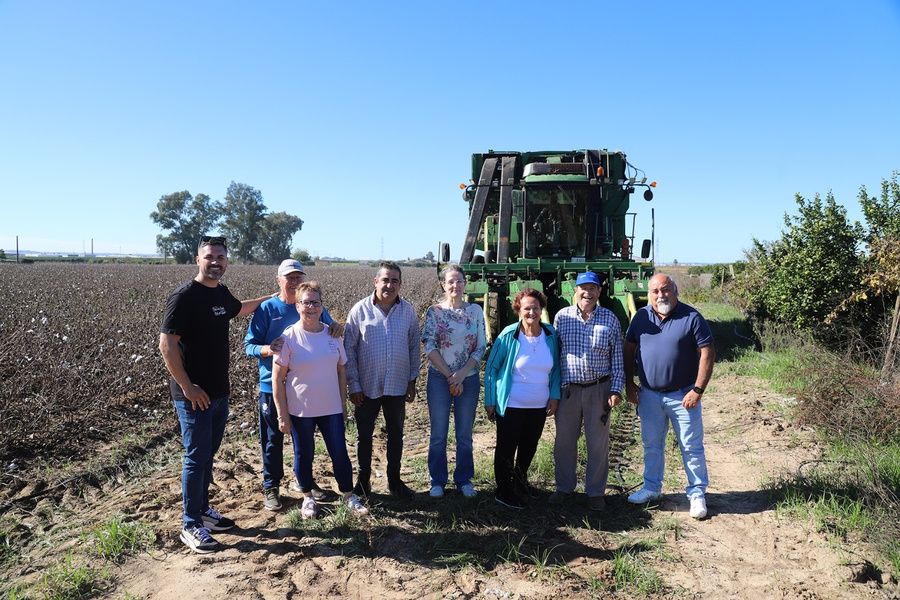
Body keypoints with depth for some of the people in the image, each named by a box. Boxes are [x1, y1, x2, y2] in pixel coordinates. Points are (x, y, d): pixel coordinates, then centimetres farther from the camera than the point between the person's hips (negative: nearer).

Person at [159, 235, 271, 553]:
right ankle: (191, 525, 12)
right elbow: (166, 344, -19)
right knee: (196, 458, -1)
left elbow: (239, 308, 32)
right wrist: (187, 387, -19)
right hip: (194, 395, -7)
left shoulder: (221, 292, 8)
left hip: (219, 392, 8)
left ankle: (203, 509, 32)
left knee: (208, 454, 17)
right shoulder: (184, 296, -15)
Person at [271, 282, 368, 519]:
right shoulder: (289, 337, -11)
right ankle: (308, 497, 34)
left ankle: (349, 495, 27)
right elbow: (277, 379, -8)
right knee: (304, 454, 14)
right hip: (300, 410, -2)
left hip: (331, 409, 2)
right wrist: (282, 415, -9)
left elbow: (341, 370, 7)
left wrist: (343, 403, 8)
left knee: (340, 453, 9)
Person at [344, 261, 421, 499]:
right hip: (367, 386, -2)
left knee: (396, 434, 14)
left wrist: (412, 381, 4)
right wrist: (353, 385, -7)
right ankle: (363, 480, 29)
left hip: (397, 386, 2)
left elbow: (414, 347, 5)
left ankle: (394, 480, 31)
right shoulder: (360, 310, -8)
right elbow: (349, 349, -5)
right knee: (364, 435, 12)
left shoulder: (408, 311, -2)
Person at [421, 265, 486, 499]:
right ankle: (437, 481, 22)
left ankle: (464, 480, 26)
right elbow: (429, 347, -9)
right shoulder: (434, 311, -3)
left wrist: (461, 374, -13)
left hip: (468, 379, 1)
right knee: (438, 434, 7)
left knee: (465, 434, 11)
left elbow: (480, 348, -1)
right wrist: (450, 377, -13)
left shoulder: (475, 310, 1)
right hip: (439, 378, -1)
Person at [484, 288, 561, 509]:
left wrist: (554, 395, 3)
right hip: (511, 405, -4)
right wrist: (490, 401, -6)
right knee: (507, 449, 7)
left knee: (529, 447, 20)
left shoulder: (550, 334, -3)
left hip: (539, 406, 4)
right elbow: (491, 368, -6)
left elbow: (555, 368, 10)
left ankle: (520, 482, 43)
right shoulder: (508, 335, -14)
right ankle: (504, 492, 23)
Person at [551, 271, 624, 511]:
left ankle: (595, 492, 25)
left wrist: (616, 389, -4)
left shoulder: (610, 319, -1)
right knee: (564, 442, 11)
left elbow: (617, 357, 2)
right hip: (567, 389, 1)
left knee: (598, 444, 8)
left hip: (599, 389, 0)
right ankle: (564, 487, 29)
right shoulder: (562, 317, 0)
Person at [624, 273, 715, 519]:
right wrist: (629, 383, 5)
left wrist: (698, 390, -15)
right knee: (651, 445, 16)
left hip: (682, 395, -4)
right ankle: (652, 487, 32)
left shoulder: (691, 317, -10)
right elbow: (629, 349, 9)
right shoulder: (641, 317, 2)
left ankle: (697, 493, 21)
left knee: (692, 447, 6)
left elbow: (707, 353, -11)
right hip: (649, 395, 4)